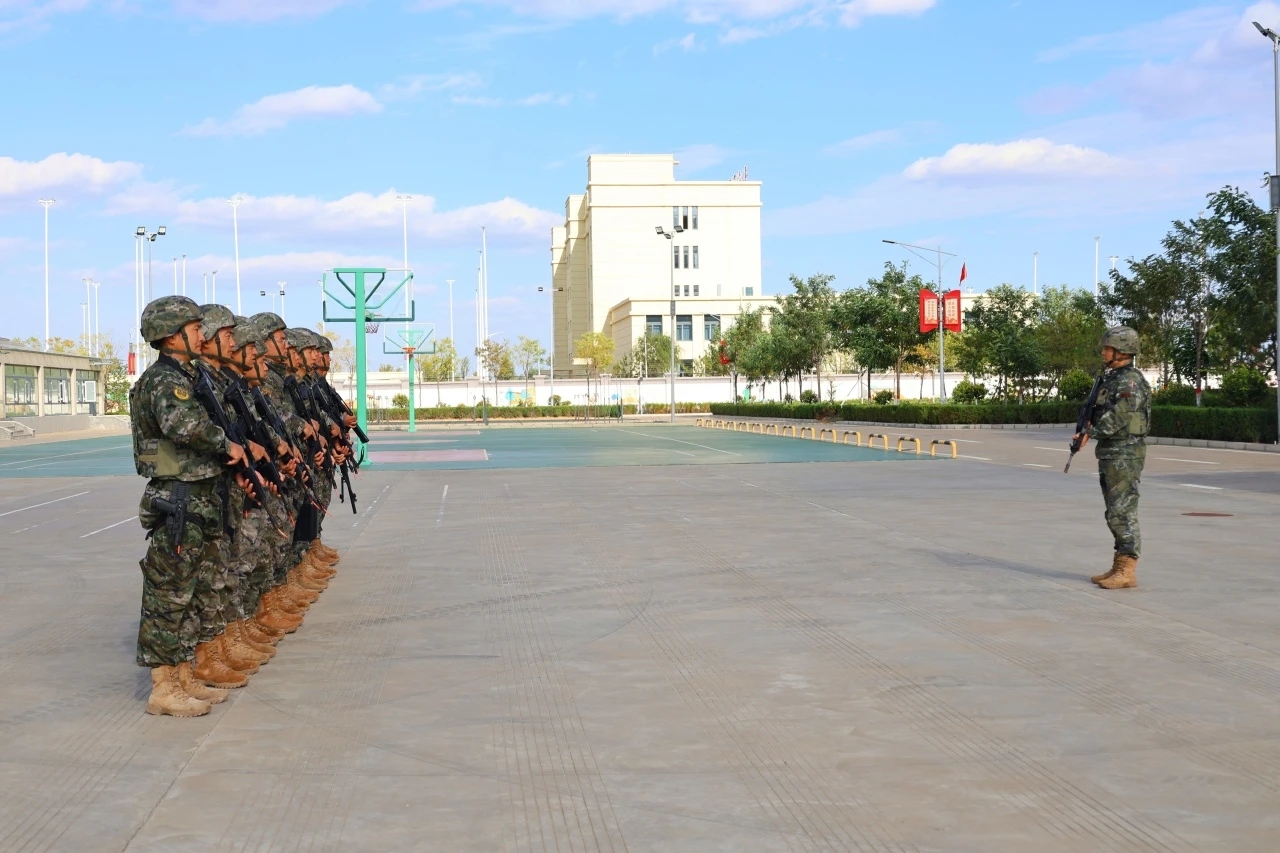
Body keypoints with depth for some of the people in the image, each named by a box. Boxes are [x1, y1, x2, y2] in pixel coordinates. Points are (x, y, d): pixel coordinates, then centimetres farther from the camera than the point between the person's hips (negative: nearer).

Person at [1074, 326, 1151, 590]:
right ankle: (1119, 567, 17)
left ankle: (1127, 572, -6)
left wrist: (1091, 433, -15)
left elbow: (1117, 416, -24)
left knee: (1123, 514, -8)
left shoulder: (1131, 381, -15)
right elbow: (1101, 412, 20)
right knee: (1116, 514, 12)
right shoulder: (1111, 378, 16)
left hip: (1125, 455, -10)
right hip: (1109, 454, 10)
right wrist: (1088, 428, 1)